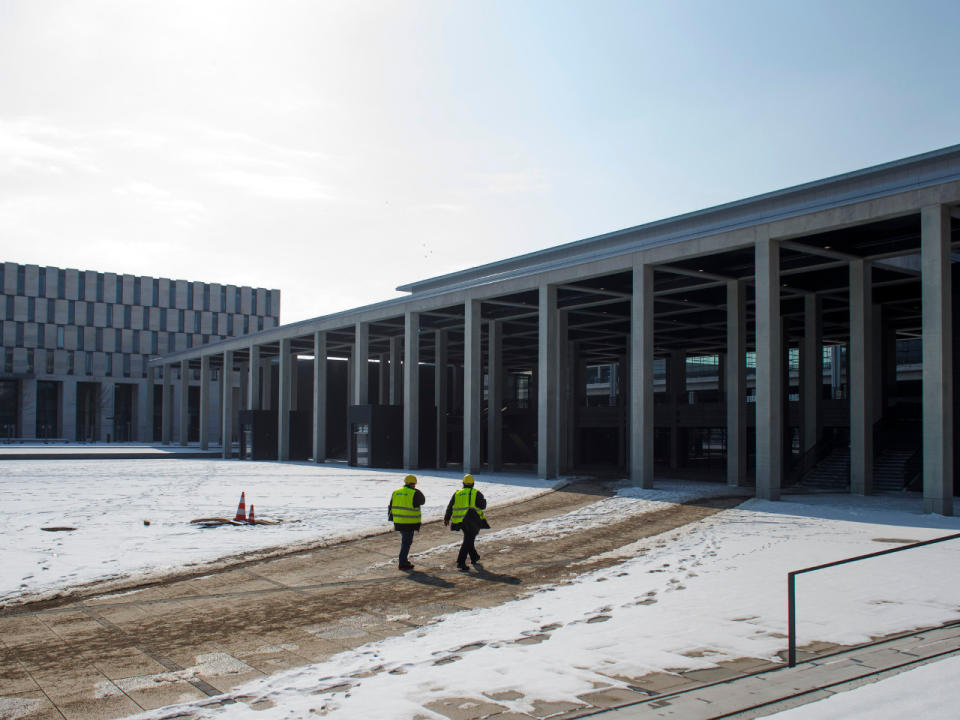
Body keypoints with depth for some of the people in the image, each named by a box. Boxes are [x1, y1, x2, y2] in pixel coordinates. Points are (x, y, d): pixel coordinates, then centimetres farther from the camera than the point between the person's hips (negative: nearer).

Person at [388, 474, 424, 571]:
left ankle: (403, 560, 27)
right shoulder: (414, 494, -12)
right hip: (409, 523, -6)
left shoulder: (395, 493, 7)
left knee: (405, 541, 22)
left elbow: (391, 507, 12)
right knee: (406, 542, 1)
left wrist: (391, 518, 21)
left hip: (398, 522, 7)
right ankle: (402, 564, 1)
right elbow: (422, 501, 6)